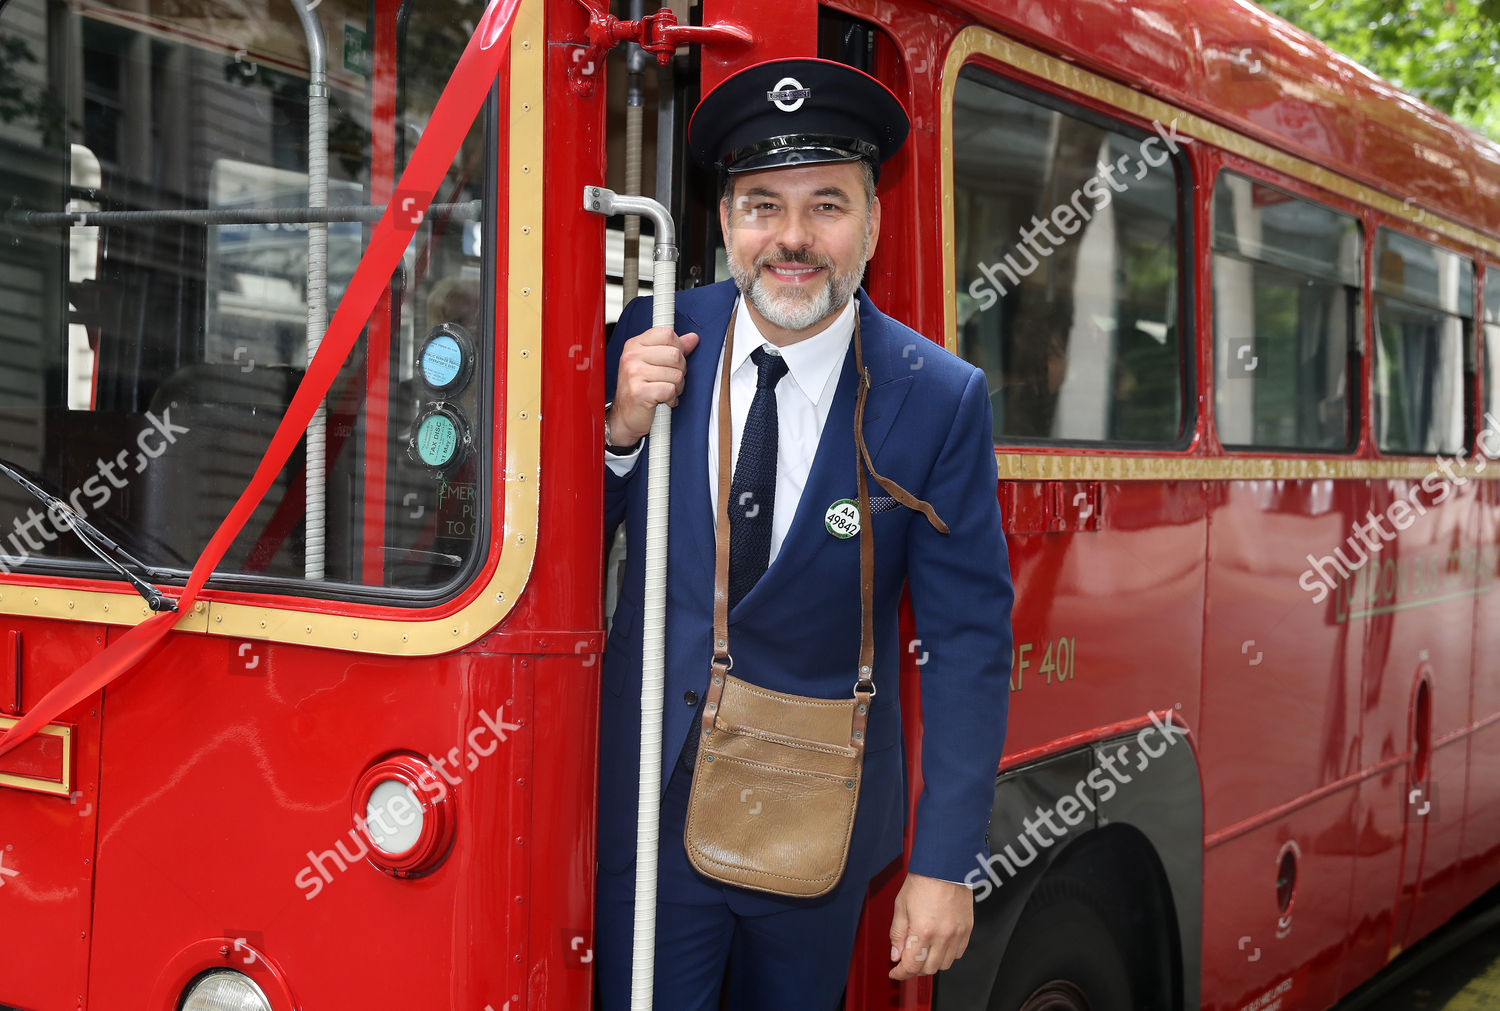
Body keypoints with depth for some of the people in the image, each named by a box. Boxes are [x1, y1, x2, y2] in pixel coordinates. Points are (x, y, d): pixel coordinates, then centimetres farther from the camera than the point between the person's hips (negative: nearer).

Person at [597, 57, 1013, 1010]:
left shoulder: (941, 400, -11)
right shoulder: (655, 342, -5)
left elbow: (968, 642, -8)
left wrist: (946, 865, -10)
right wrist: (623, 429, -17)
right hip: (649, 799, 1)